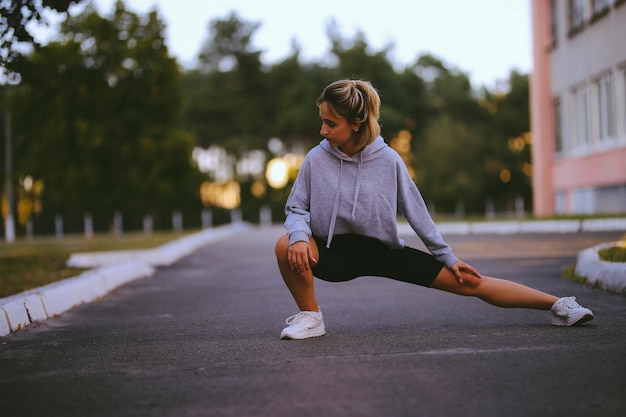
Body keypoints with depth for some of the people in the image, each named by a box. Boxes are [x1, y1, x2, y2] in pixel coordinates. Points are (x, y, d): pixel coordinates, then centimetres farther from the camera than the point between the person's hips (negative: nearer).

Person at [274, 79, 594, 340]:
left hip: (384, 251, 0)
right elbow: (296, 208, -5)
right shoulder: (316, 159, -10)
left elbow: (415, 211, -1)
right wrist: (299, 235, -28)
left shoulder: (388, 160, -10)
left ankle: (558, 305, 6)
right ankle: (309, 316, -9)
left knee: (470, 283, -5)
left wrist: (447, 257, 3)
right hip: (334, 253, 0)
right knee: (286, 246, -32)